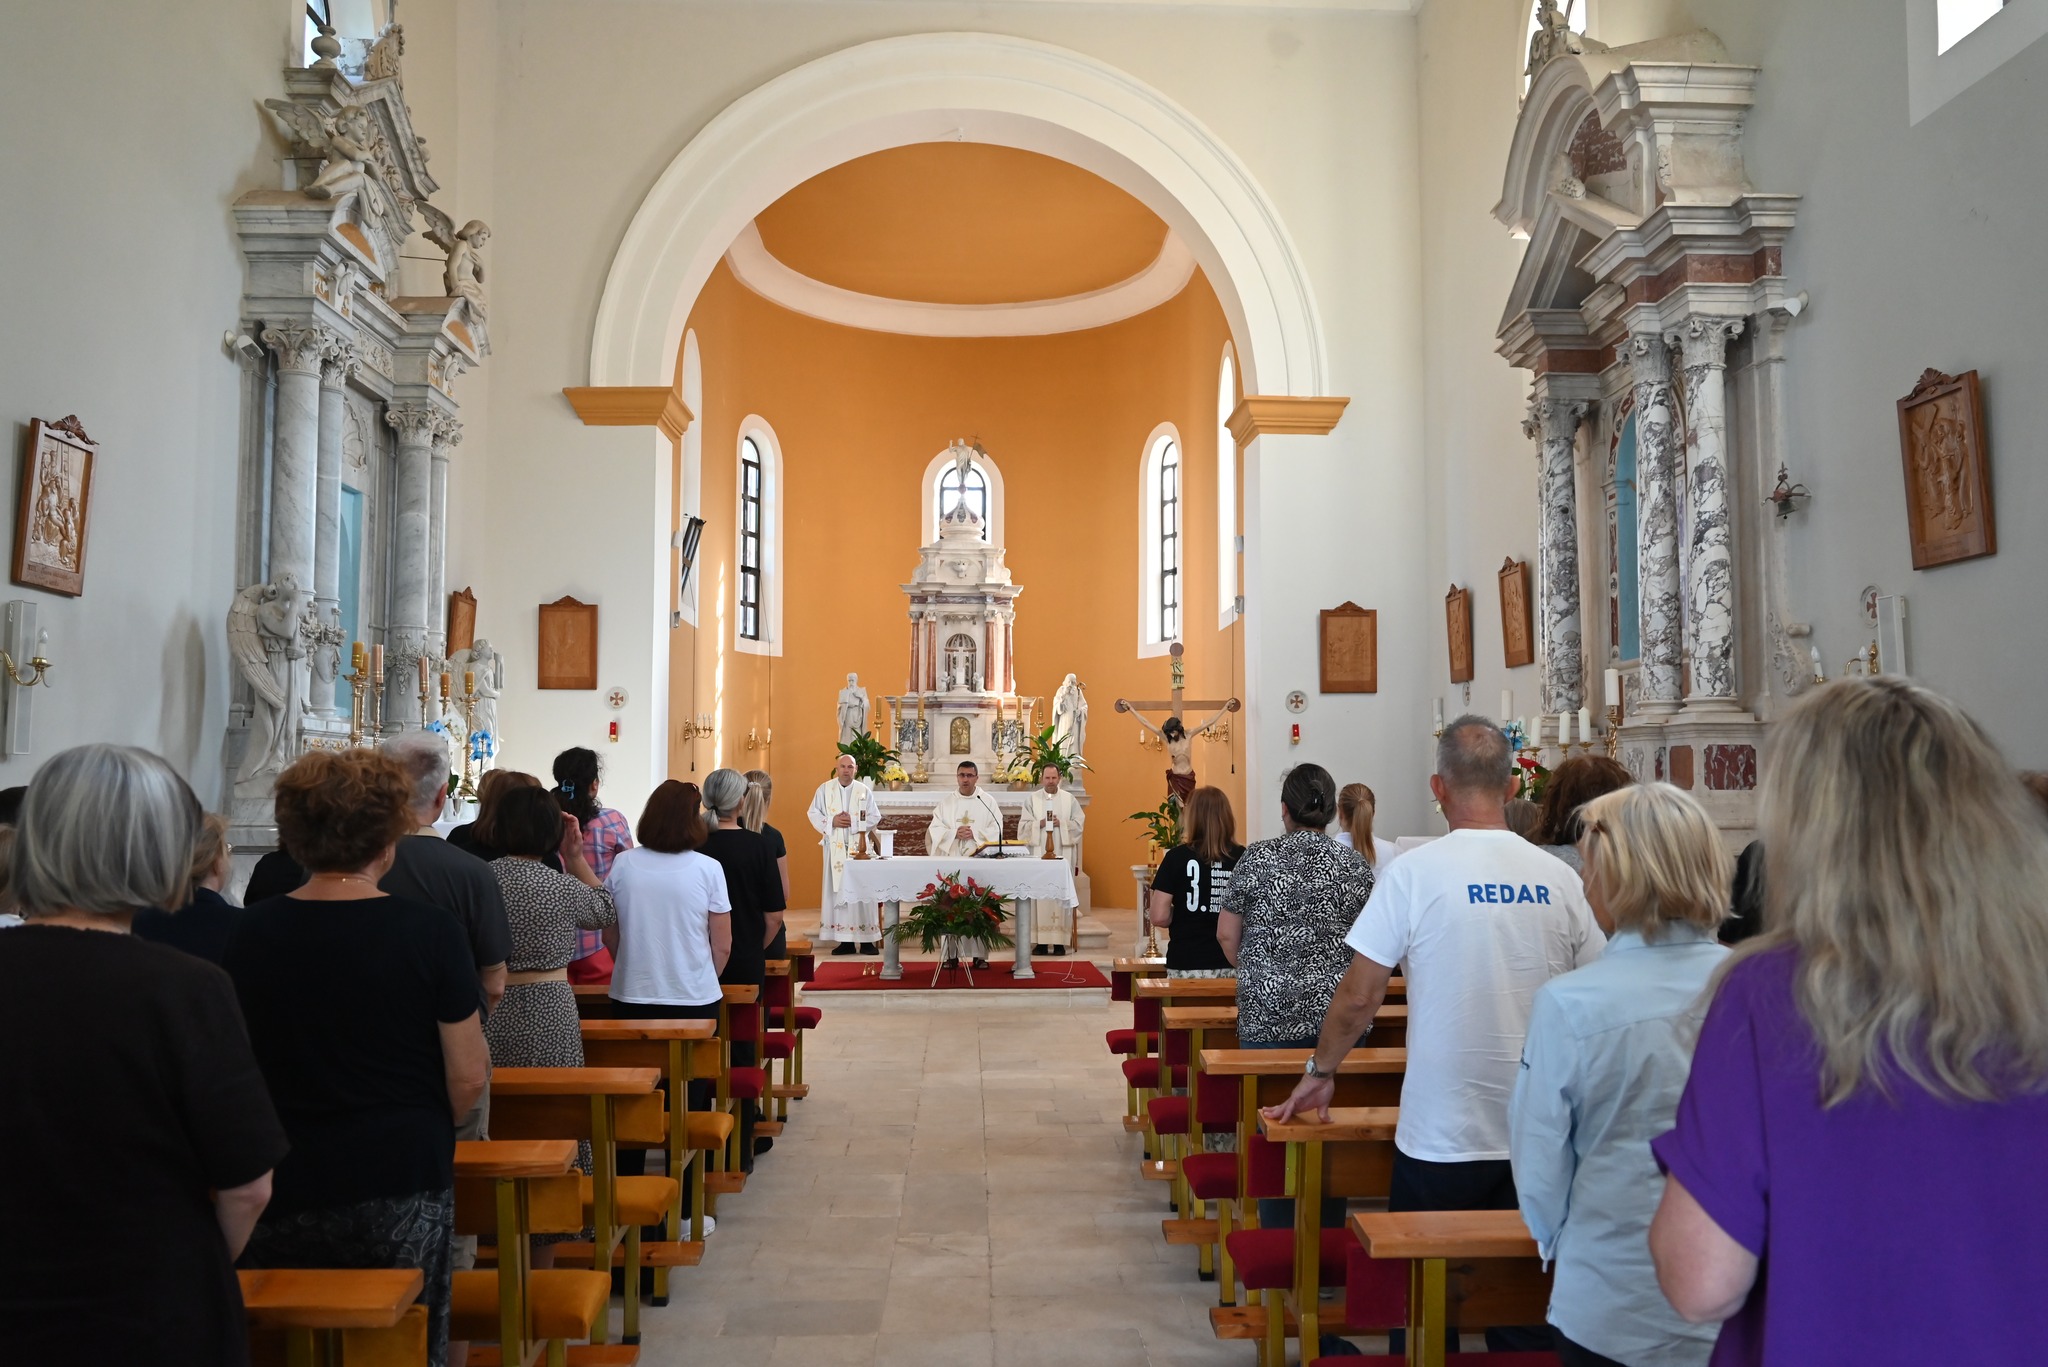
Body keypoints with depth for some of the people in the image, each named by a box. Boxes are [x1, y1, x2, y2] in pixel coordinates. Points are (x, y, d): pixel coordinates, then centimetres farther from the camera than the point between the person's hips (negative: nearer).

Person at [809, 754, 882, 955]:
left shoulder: (865, 790, 3)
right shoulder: (824, 789, 5)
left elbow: (875, 818, 1)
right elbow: (814, 814, 4)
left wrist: (854, 822, -12)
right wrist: (832, 822, -11)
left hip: (859, 848, -1)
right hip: (835, 849, 1)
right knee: (837, 891, 1)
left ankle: (866, 939, 2)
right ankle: (845, 940, 7)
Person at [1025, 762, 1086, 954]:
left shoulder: (1070, 799, 8)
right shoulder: (1031, 799, 8)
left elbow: (1078, 823, 2)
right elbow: (1024, 826, 3)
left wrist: (1061, 823, -12)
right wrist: (1040, 824, -13)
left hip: (1063, 854, 0)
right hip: (1038, 854, 0)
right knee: (1040, 893, -4)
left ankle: (1060, 941, 0)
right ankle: (1041, 941, -1)